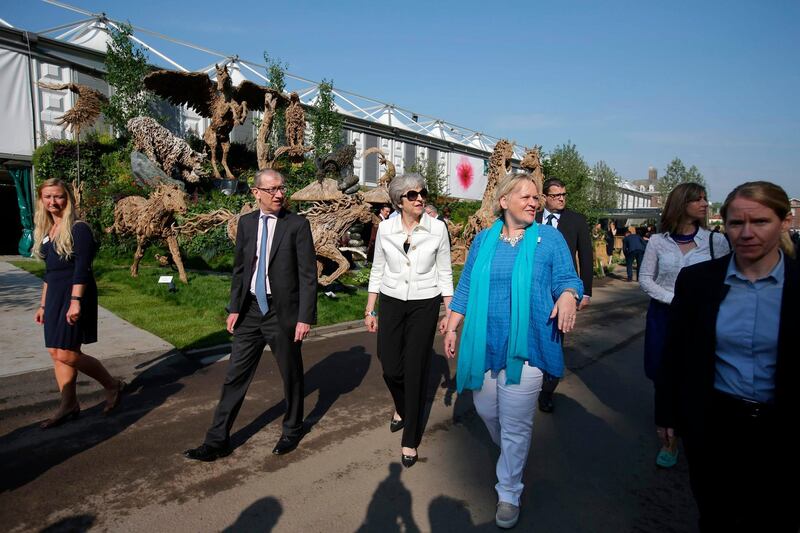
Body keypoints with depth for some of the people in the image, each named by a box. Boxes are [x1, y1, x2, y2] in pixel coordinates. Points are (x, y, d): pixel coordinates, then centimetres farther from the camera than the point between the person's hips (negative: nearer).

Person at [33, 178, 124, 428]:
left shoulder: (78, 229, -11)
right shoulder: (46, 231, 13)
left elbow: (82, 268, -18)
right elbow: (50, 271, 18)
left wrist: (75, 301, -24)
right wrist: (43, 305, 19)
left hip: (75, 294, -8)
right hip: (54, 296, 8)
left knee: (68, 355, -8)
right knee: (55, 352, 8)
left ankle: (113, 386, 11)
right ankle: (68, 405, 19)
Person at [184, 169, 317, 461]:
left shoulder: (297, 225, -9)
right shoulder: (246, 223, 5)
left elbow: (308, 275, -10)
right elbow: (239, 269, 12)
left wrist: (305, 317, -14)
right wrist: (234, 308, 7)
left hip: (283, 312, -4)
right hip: (250, 309, 4)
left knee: (291, 375, 12)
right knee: (235, 376, 9)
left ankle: (292, 431, 35)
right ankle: (218, 440, 23)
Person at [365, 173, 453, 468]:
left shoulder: (437, 228, -6)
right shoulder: (385, 228, -2)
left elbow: (444, 273, 1)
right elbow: (377, 271, 5)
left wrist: (449, 312, 0)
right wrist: (370, 310, 5)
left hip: (424, 305, -2)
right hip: (391, 303, 2)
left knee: (416, 370, 1)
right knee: (391, 367, 6)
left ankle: (410, 440, 18)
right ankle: (402, 408, 42)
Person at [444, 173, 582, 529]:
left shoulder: (550, 238, 0)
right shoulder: (483, 240, 7)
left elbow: (568, 280, -2)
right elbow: (465, 288, 10)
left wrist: (568, 296, -26)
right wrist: (451, 328, 7)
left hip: (525, 347, -3)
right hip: (483, 344, 3)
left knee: (516, 425, 4)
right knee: (486, 410, 17)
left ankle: (509, 493, 26)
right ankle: (508, 454, 50)